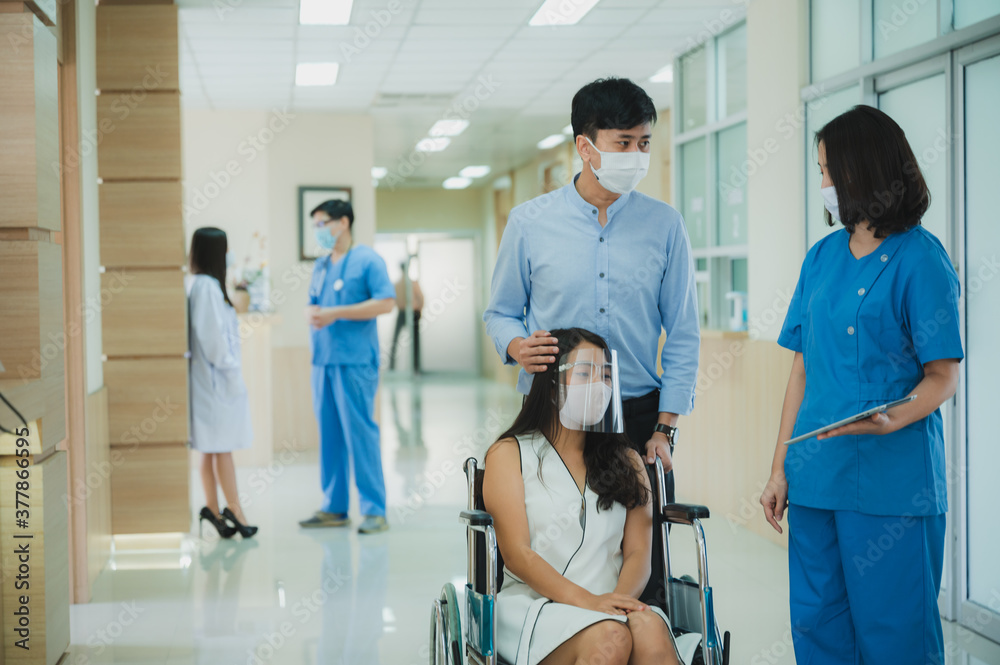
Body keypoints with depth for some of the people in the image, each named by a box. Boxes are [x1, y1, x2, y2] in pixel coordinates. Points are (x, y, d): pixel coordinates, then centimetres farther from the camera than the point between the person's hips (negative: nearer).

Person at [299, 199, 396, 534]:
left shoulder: (367, 260, -4)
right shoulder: (321, 265, 18)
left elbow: (386, 302, -13)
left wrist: (336, 313, -16)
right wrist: (311, 314, 0)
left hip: (355, 361, -7)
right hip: (323, 360, 7)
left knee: (360, 433, -7)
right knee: (329, 434, 9)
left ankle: (374, 510, -2)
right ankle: (334, 507, 16)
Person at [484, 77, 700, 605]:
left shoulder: (664, 225, 5)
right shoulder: (529, 223, 3)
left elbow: (682, 336, 7)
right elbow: (500, 312, 12)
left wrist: (664, 430, 0)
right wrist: (518, 347, -12)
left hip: (639, 415, 1)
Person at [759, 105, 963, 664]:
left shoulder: (919, 258, -5)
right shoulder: (823, 257, 13)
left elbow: (943, 375, -7)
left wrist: (893, 420, -26)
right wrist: (780, 470, 9)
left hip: (892, 479, -6)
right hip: (817, 474, 6)